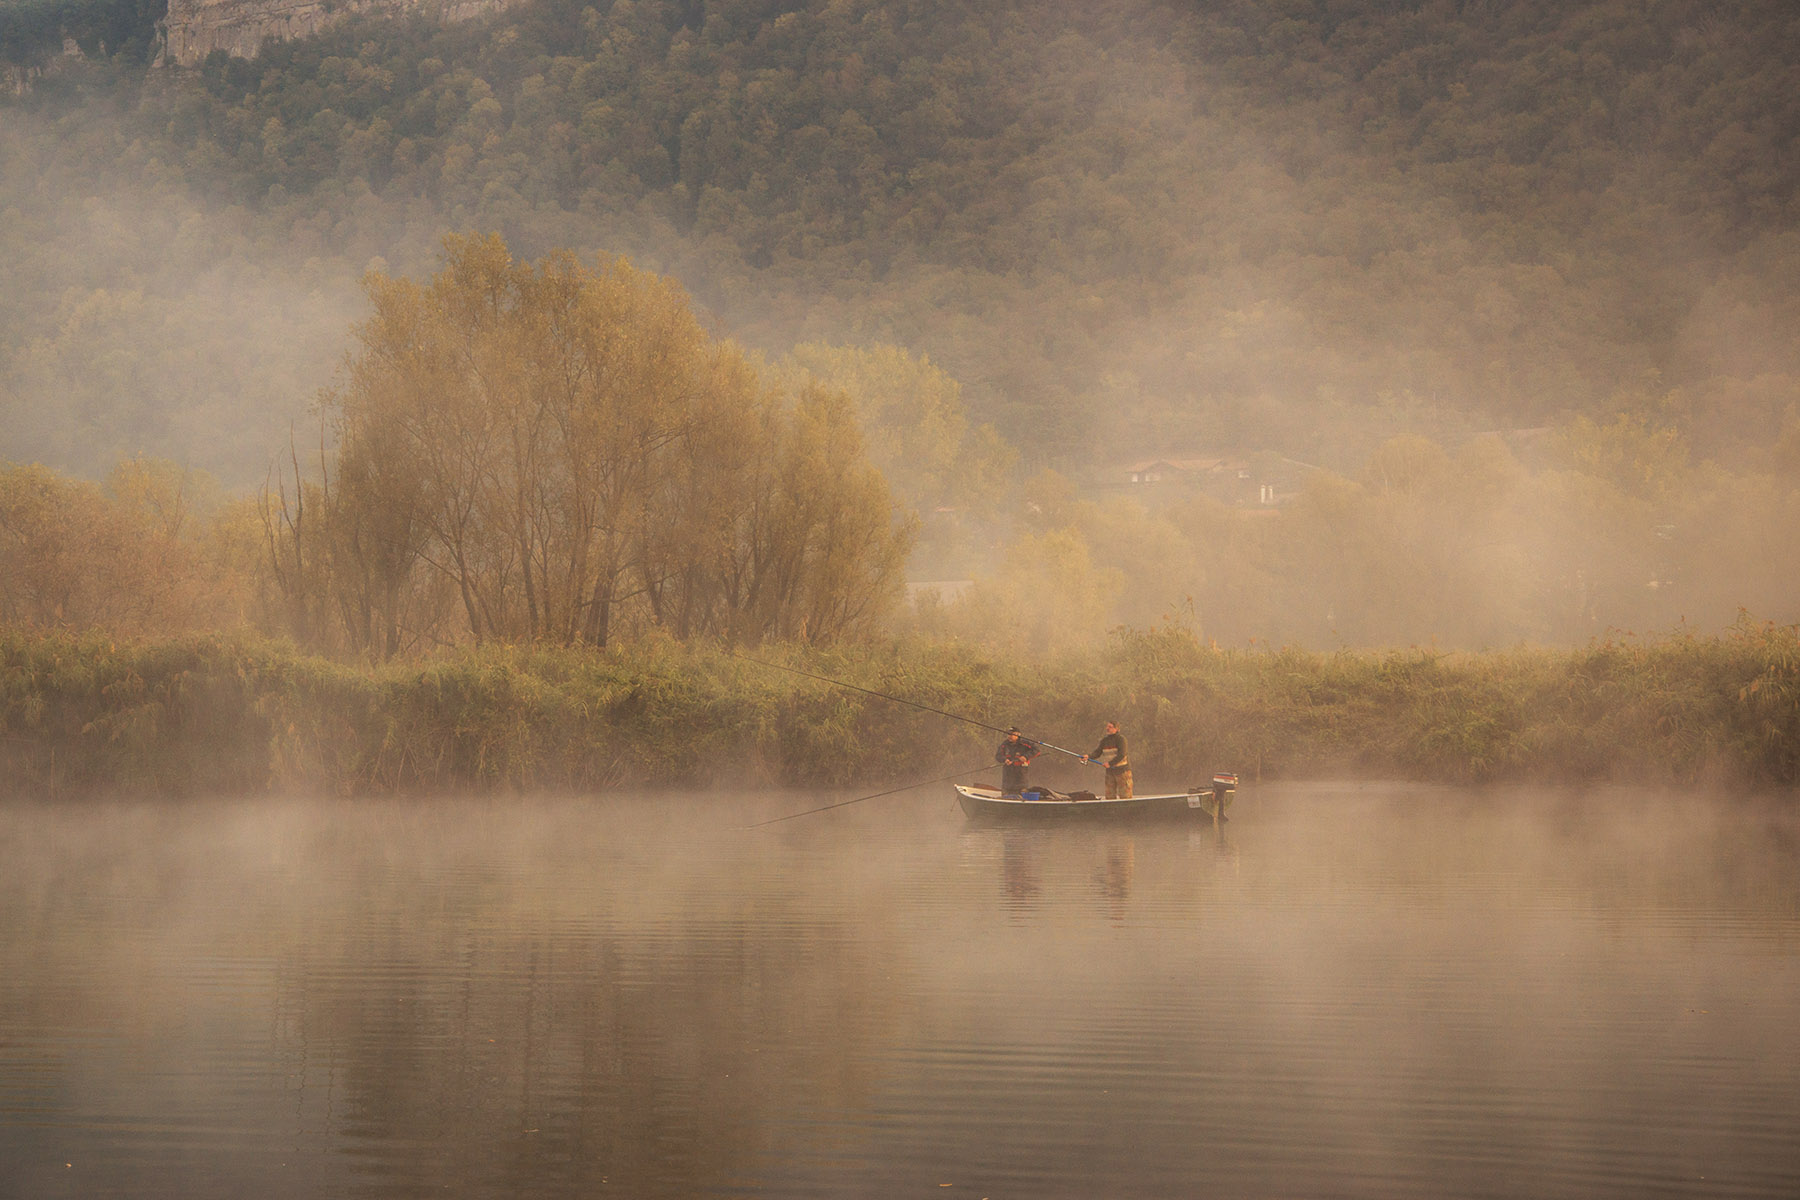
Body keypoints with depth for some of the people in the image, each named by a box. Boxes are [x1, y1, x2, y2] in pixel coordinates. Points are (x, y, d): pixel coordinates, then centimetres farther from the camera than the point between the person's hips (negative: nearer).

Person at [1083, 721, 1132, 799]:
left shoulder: (1120, 739, -12)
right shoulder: (1104, 740, 8)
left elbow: (1121, 755, -20)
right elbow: (1097, 752, -1)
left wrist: (1110, 763, -26)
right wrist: (1088, 756, -21)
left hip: (1122, 770, -6)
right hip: (1110, 771, 7)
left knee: (1125, 796, -3)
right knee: (1109, 796, 8)